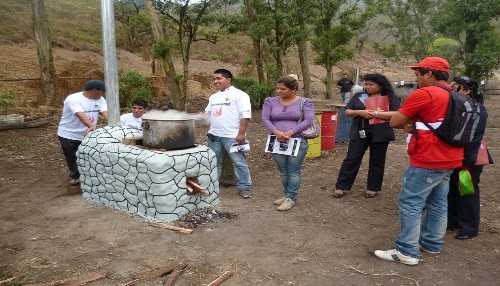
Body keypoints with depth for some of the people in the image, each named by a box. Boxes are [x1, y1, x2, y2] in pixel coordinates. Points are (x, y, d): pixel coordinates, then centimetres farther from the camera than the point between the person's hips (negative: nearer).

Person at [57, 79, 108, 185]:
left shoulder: (100, 100, -5)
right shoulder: (73, 99, -22)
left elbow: (106, 114, -20)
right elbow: (80, 115, -38)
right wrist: (91, 126, -55)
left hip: (86, 135, 5)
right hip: (68, 135, -4)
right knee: (72, 159, 7)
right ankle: (76, 176, 31)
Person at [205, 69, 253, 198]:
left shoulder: (239, 95, -7)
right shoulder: (213, 97, 17)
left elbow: (246, 115, -14)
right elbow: (207, 113, 25)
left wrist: (241, 133, -20)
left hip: (232, 136, -7)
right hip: (214, 135, 7)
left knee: (239, 162, 1)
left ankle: (244, 187, 12)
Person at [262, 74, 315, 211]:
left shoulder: (305, 102, 0)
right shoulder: (270, 101, 7)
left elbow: (308, 120, -9)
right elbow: (265, 119, 0)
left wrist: (290, 132, -19)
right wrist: (276, 132, -17)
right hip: (276, 141, 3)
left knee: (293, 171, -1)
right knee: (283, 171, 11)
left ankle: (291, 198, 8)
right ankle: (287, 194, 25)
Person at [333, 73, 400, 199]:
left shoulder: (390, 97, 0)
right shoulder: (359, 96, 8)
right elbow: (347, 112, 6)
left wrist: (375, 113, -19)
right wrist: (360, 112, -14)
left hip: (380, 134, -1)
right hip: (359, 132, 2)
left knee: (377, 161, 9)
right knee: (352, 159, 1)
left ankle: (373, 188, 22)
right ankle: (341, 186, 7)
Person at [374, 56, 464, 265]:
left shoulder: (424, 94, -15)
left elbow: (394, 122, -12)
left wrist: (409, 123, 6)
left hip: (427, 162, -9)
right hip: (449, 160, 9)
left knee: (410, 204, -3)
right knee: (438, 203, 16)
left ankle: (407, 252, 0)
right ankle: (432, 243, 28)